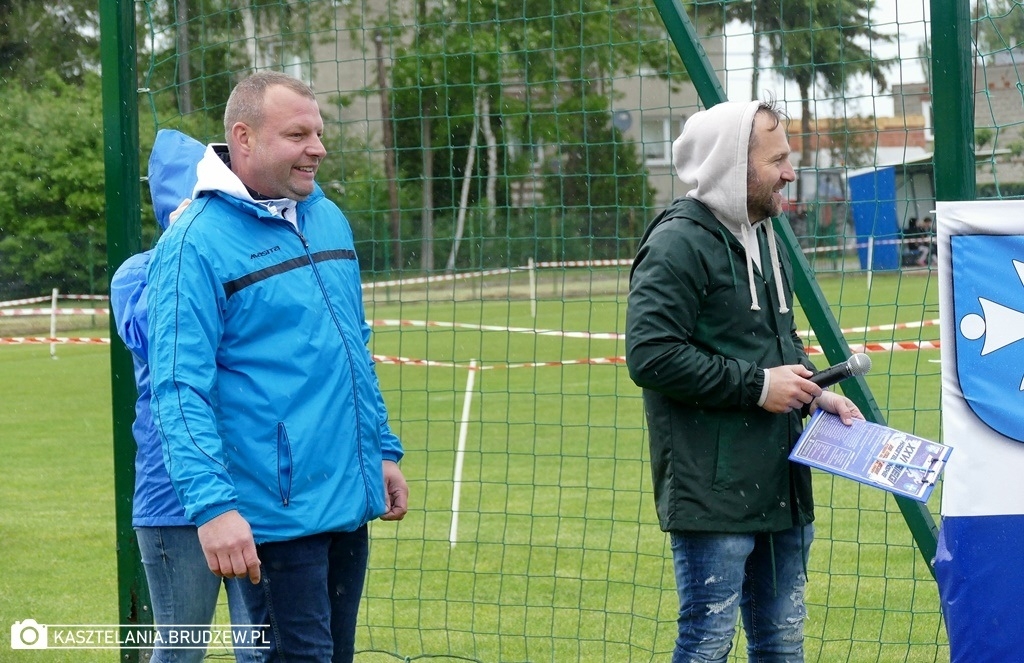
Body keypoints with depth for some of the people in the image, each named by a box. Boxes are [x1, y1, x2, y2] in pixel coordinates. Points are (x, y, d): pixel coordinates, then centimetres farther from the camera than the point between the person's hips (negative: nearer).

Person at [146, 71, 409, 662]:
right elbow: (181, 387, -18)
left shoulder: (329, 219, 11)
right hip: (275, 516, -8)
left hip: (351, 502, 8)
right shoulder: (198, 242, -12)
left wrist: (384, 451, 20)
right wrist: (212, 504, -26)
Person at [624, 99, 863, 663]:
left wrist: (811, 394, 7)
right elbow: (650, 355, -22)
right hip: (711, 492, -9)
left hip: (779, 486, 9)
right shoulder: (678, 243, -14)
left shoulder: (763, 237, 17)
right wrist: (757, 385, -18)